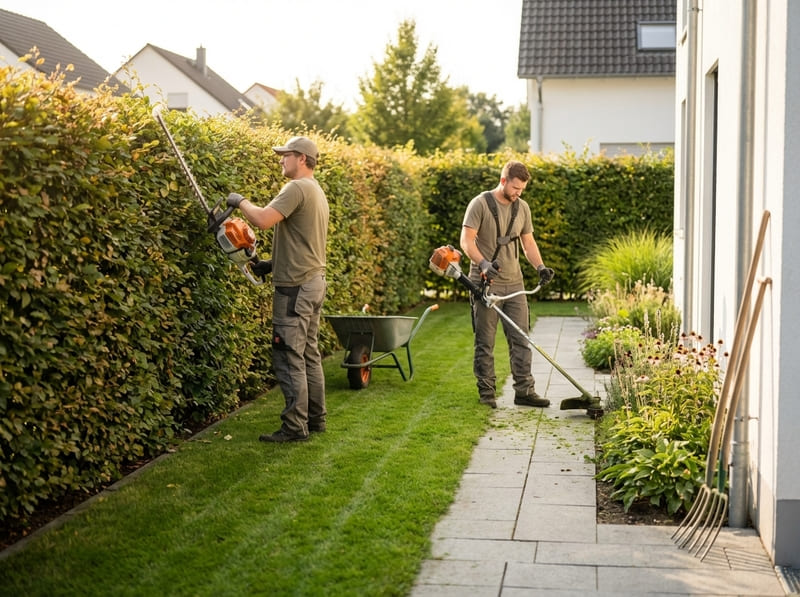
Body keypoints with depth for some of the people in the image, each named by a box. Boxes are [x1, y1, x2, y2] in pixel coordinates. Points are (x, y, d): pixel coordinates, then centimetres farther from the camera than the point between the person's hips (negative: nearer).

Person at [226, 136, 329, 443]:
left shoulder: (296, 188, -14)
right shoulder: (317, 192, 18)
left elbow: (263, 219, -27)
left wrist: (241, 201, -9)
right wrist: (274, 263, 15)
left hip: (296, 287, -10)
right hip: (314, 280, 10)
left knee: (289, 357, -6)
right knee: (309, 353, 15)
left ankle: (295, 427, -3)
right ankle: (315, 418, 21)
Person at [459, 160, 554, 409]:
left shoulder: (522, 208, 9)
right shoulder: (480, 204, -9)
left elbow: (528, 242, 15)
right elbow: (466, 241, -16)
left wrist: (540, 267, -1)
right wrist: (483, 264, -31)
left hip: (514, 283, 6)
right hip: (486, 283, -6)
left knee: (521, 339, 5)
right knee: (485, 342, 2)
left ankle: (524, 391, 10)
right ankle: (487, 393, 10)